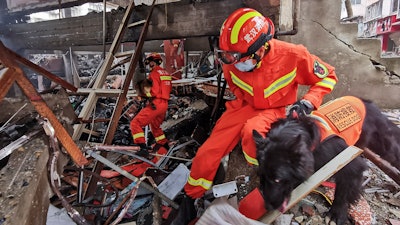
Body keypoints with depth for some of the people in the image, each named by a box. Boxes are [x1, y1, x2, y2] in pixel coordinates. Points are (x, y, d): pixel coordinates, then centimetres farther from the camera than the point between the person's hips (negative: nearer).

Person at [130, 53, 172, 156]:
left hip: (155, 104, -9)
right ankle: (163, 143, 45)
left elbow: (155, 91, -21)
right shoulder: (166, 73, 15)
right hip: (164, 104, 9)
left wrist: (145, 93, -10)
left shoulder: (154, 73, -10)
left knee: (135, 123, -9)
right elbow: (169, 88, 24)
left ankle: (143, 148, -17)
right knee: (155, 125, 31)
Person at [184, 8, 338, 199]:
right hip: (247, 106, 3)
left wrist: (308, 102, -22)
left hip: (277, 110, -2)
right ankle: (191, 194, 15)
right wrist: (240, 100, 2)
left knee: (252, 131, -40)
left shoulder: (291, 55, -24)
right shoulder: (232, 62, -14)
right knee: (207, 153, -10)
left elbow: (328, 76, -8)